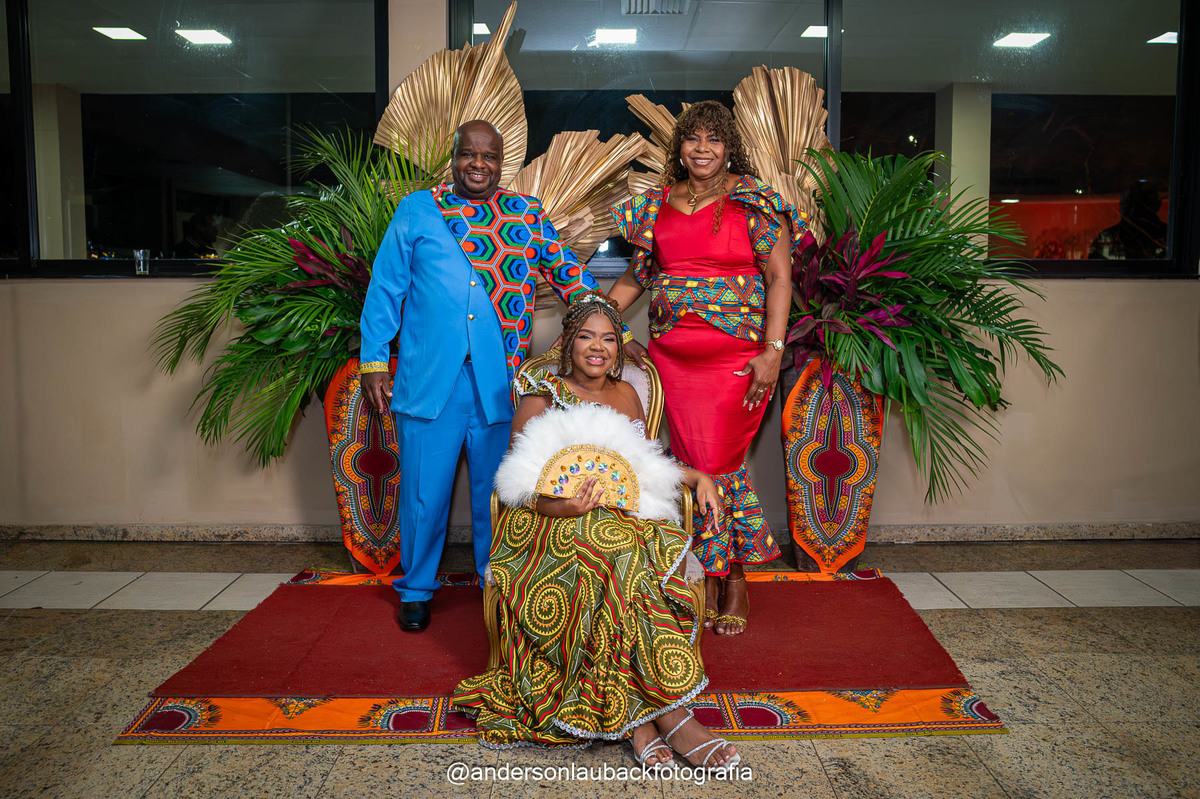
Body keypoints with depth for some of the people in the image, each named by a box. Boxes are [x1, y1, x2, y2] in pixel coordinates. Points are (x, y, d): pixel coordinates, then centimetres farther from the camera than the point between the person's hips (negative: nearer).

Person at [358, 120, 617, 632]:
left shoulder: (526, 214, 11)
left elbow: (570, 274, 10)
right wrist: (374, 361, 3)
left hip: (500, 381, 1)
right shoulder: (417, 210, 9)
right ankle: (416, 590, 25)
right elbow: (385, 288, 8)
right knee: (424, 489, 6)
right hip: (428, 378, 0)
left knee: (497, 492, 8)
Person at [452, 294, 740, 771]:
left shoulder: (625, 395, 21)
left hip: (623, 515, 4)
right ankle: (668, 714, -33)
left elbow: (648, 463, 24)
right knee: (617, 556, -36)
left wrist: (698, 477, 6)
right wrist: (557, 507, -22)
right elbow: (518, 485, -2)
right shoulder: (541, 397, 6)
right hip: (552, 528, -4)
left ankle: (636, 718, -33)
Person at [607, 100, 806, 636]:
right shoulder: (657, 203, 12)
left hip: (737, 356, -3)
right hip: (672, 357, 4)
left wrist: (773, 352, -13)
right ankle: (715, 578, 18)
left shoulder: (752, 200, 0)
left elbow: (779, 277, -4)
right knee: (693, 462, 4)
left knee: (718, 464, -4)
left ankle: (731, 577, 18)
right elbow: (636, 275, 18)